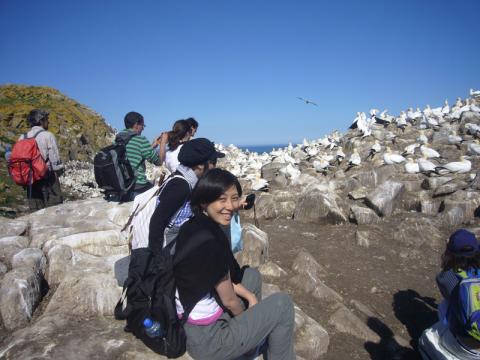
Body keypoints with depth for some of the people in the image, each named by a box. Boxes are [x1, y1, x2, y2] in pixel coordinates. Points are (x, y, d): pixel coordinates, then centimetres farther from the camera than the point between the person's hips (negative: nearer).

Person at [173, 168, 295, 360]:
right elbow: (229, 300, -14)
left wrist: (250, 297, 9)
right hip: (206, 339, -8)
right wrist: (245, 317, 6)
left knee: (252, 274, 21)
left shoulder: (193, 226, -2)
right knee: (282, 303, 1)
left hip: (188, 322, 8)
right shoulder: (210, 243, -29)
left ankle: (252, 338, 32)